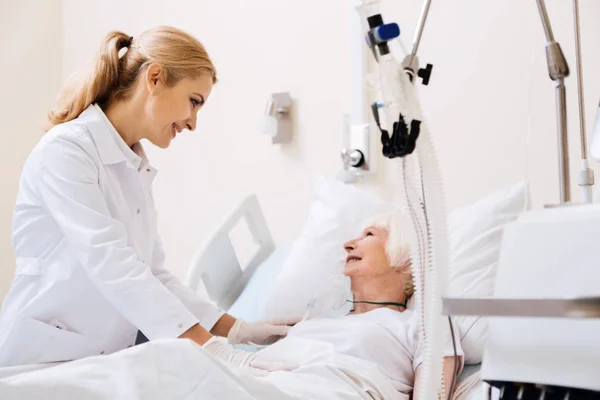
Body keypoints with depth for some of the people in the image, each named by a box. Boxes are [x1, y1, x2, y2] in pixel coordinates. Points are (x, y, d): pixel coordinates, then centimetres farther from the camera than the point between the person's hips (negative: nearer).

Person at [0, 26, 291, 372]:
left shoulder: (137, 168, 10)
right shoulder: (65, 150, -15)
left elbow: (152, 273, 6)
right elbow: (112, 266, -25)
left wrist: (235, 329, -3)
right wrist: (210, 348, -30)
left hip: (105, 362, 7)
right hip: (40, 360, -7)